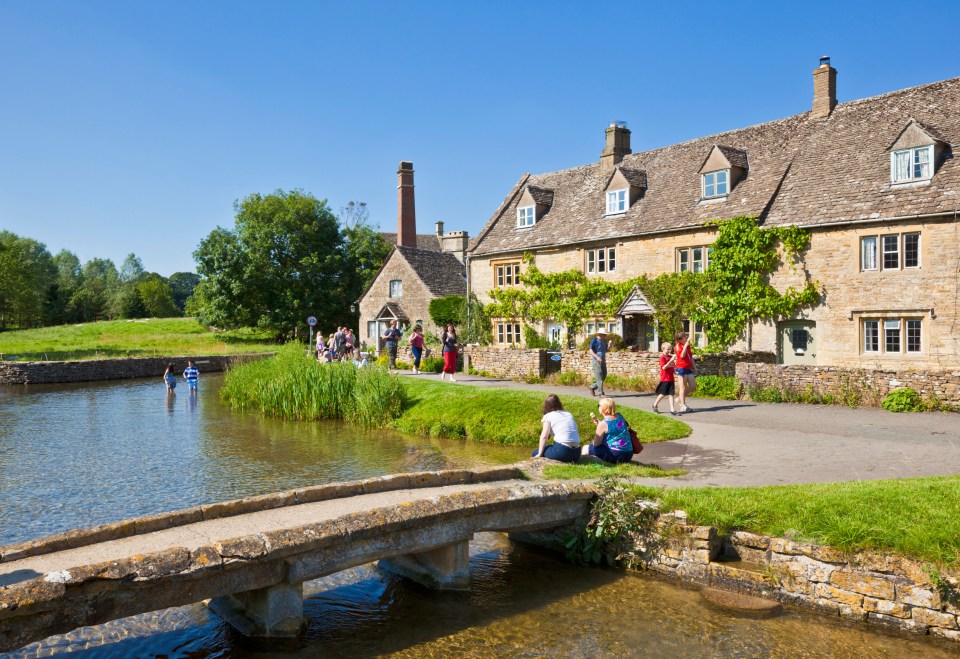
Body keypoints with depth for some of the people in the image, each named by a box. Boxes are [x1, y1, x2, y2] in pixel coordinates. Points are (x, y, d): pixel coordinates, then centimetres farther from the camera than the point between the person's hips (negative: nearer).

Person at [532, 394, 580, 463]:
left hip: (562, 450, -6)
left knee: (535, 453, 14)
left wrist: (539, 454, -2)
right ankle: (570, 461, 4)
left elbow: (544, 436, -4)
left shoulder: (548, 416, 5)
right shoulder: (568, 414, 19)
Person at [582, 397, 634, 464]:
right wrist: (596, 420, 13)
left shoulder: (603, 424, -16)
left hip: (616, 455, -9)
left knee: (586, 449, 1)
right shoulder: (620, 416, 6)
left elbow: (596, 443, -9)